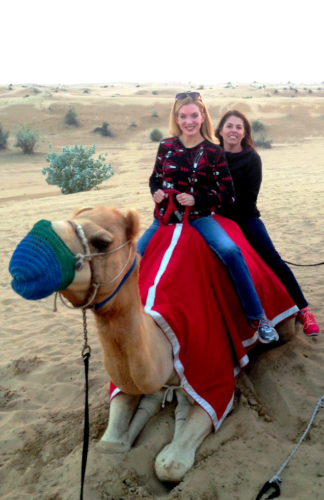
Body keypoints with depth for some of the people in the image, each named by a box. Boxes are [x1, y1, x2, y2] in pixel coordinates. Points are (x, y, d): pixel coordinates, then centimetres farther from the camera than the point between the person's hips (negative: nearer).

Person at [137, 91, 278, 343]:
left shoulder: (213, 151, -6)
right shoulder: (166, 146, 2)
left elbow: (228, 195, -5)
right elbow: (155, 179, 14)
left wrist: (196, 200, -18)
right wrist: (156, 192, -9)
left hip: (199, 217, -3)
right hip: (165, 218, 4)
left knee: (230, 251, -28)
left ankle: (257, 317, -14)